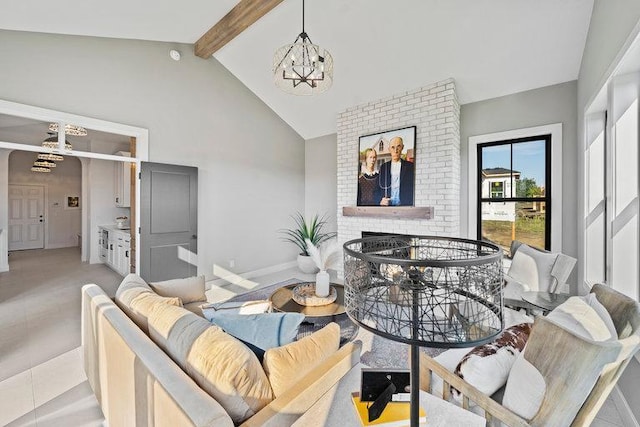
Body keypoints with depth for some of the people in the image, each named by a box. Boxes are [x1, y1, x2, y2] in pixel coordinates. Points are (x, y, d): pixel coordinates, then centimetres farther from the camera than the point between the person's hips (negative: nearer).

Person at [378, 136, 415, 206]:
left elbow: (412, 189, 3)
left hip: (405, 205, -1)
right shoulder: (383, 167, 12)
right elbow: (379, 189, 12)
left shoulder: (410, 166, 4)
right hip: (386, 205, 2)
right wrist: (381, 200, -6)